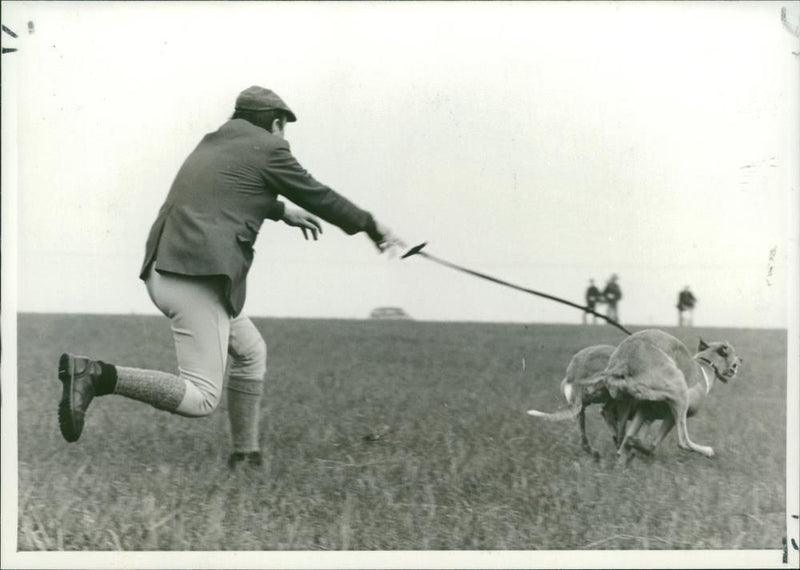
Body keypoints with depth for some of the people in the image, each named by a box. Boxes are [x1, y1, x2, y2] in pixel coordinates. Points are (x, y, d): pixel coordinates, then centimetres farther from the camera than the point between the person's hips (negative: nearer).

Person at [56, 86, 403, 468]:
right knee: (202, 398, -11)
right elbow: (318, 196, 8)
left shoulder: (213, 142, 22)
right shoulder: (267, 148, 0)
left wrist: (283, 211, 50)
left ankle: (245, 456, 26)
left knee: (250, 352, 23)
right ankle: (95, 375, -22)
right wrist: (374, 228, 20)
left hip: (162, 270, 10)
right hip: (197, 277, -10)